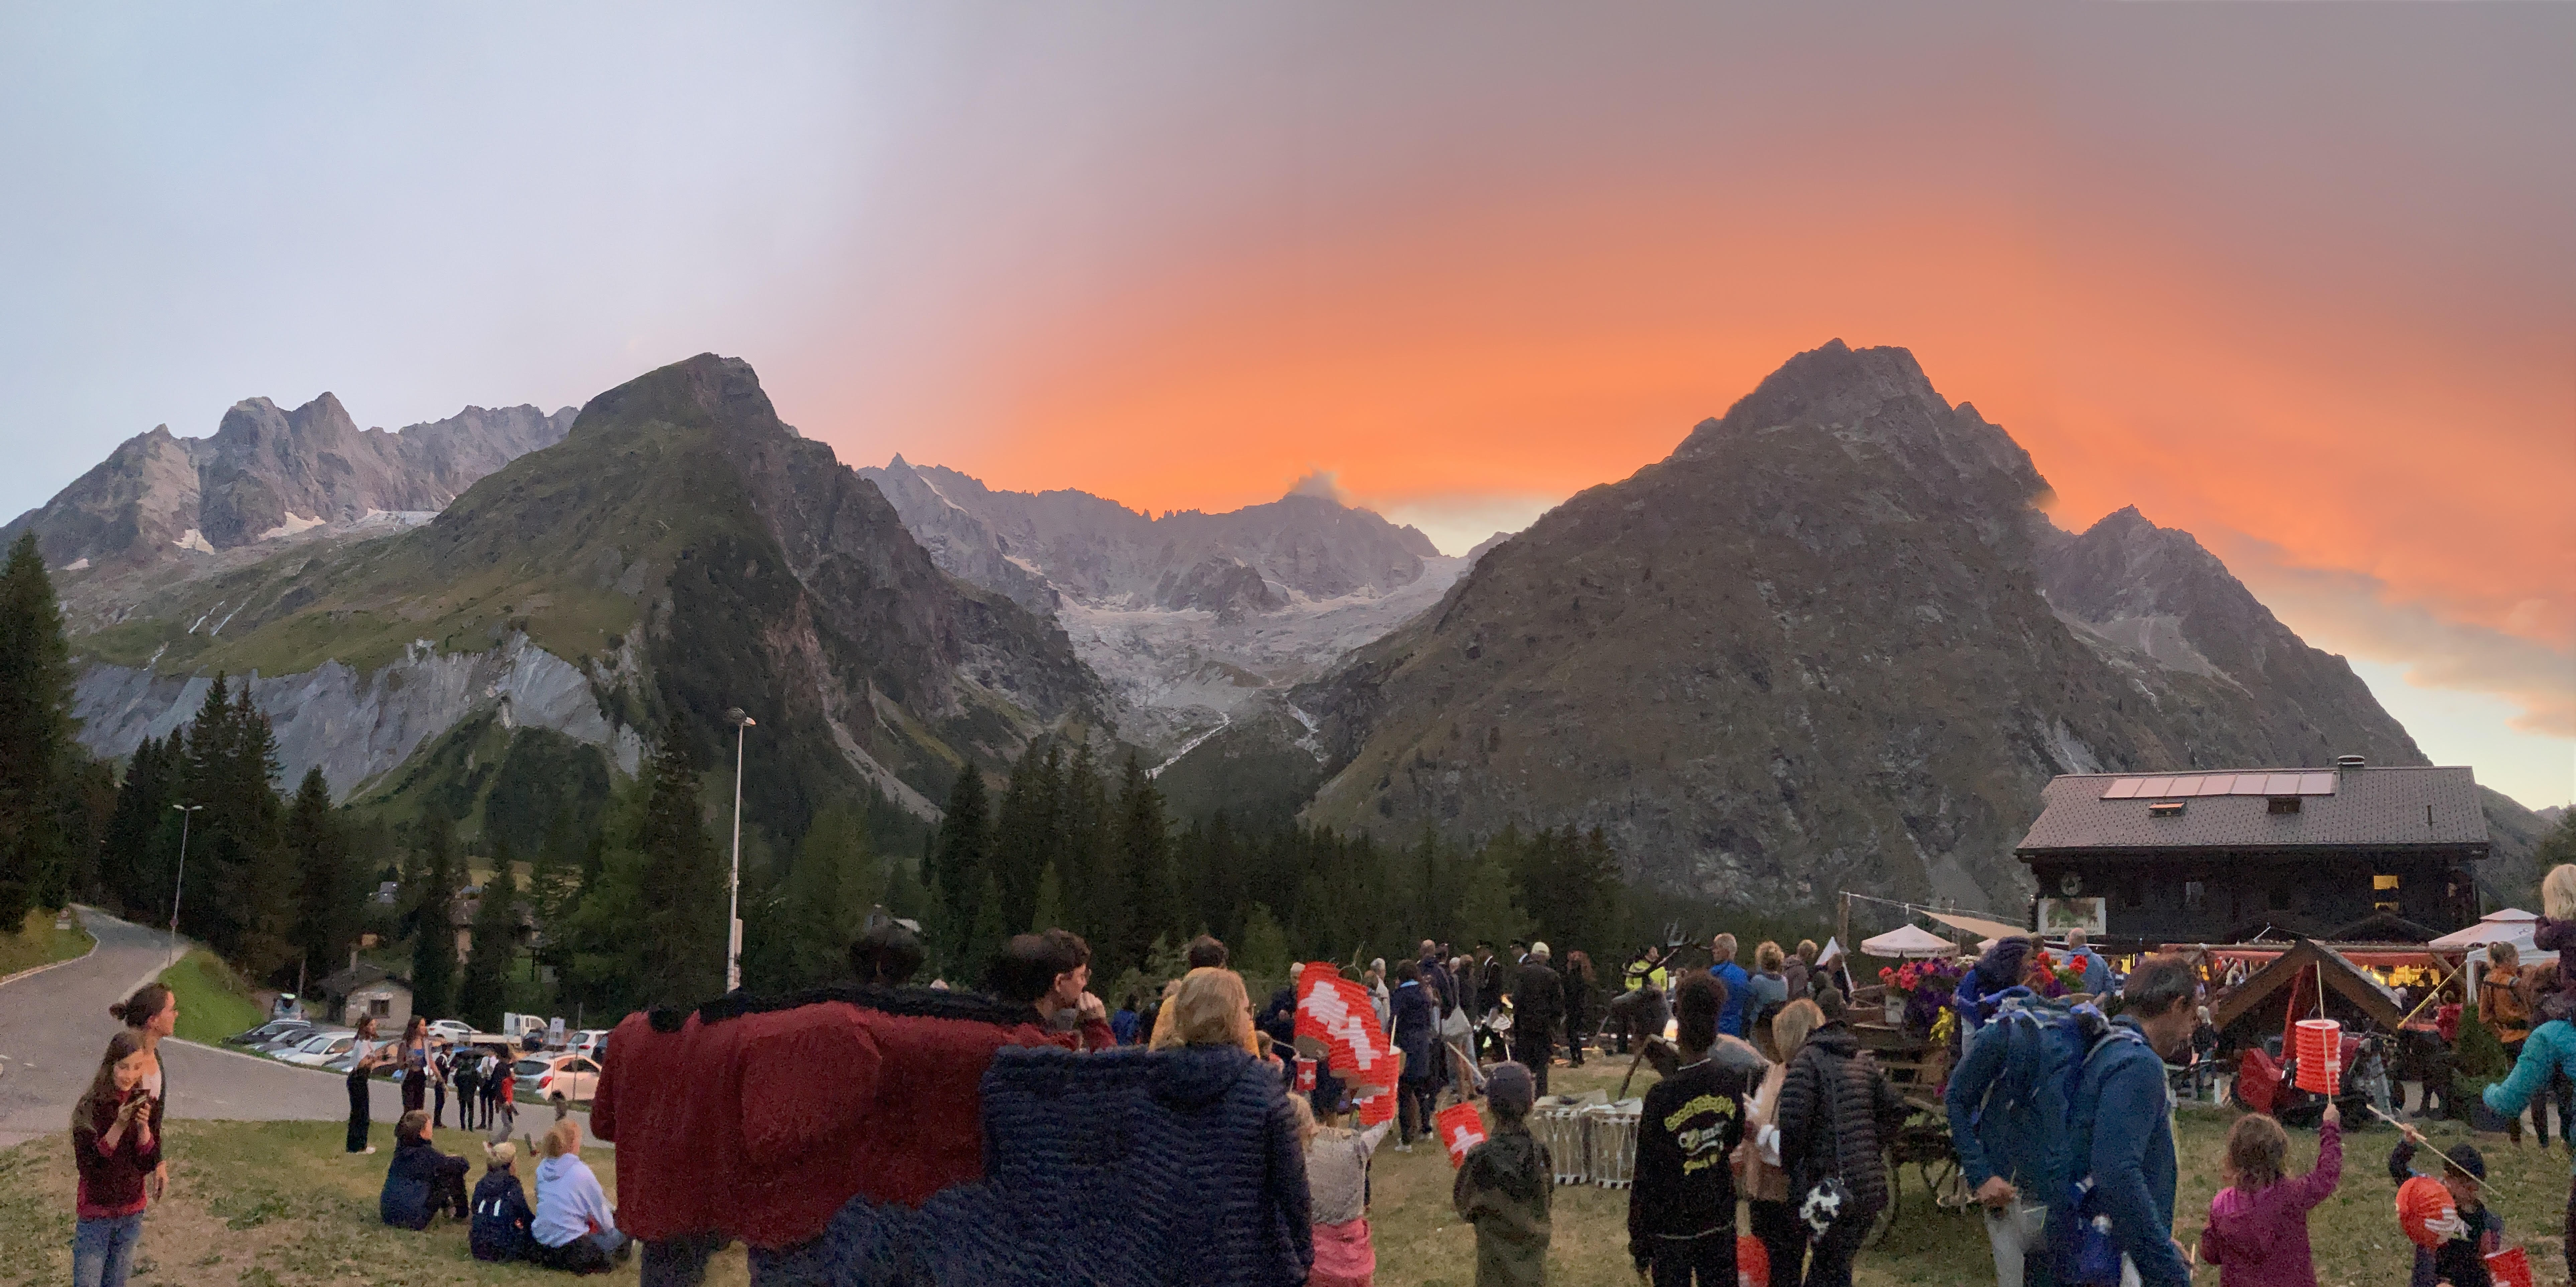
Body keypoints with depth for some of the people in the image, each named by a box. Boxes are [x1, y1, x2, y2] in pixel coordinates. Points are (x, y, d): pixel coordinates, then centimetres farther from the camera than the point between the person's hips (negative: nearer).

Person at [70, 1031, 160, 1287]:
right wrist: (119, 1126, -29)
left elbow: (149, 1164, -6)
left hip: (132, 1211, 3)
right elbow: (87, 1166, -19)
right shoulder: (91, 1107, -15)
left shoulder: (147, 1104, -4)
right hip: (95, 1211, -3)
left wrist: (144, 1126, -21)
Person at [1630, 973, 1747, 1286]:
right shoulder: (1731, 1083, -8)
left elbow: (1646, 1176, -14)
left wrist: (1639, 1243, -4)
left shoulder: (1661, 1096, -21)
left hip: (1672, 1228, -4)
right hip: (1721, 1222, 4)